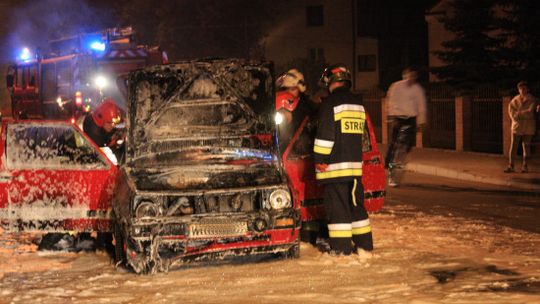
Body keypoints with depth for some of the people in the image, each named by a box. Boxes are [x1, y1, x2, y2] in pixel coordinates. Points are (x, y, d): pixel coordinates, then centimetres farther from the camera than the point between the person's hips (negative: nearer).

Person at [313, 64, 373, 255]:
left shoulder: (330, 103, -10)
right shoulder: (358, 104, 15)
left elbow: (325, 135, -14)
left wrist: (319, 160, -9)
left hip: (335, 166, -7)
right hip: (356, 164, 7)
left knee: (337, 207, -4)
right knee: (356, 205, 14)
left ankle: (341, 249, -3)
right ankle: (364, 245, 18)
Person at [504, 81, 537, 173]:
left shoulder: (532, 100, 1)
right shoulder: (515, 99, 7)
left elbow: (530, 111, -10)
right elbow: (511, 109, -2)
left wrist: (519, 113, -8)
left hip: (528, 126, -1)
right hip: (517, 125, 1)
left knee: (526, 146, 3)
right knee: (513, 146, -4)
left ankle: (525, 166, 10)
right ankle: (510, 166, -2)